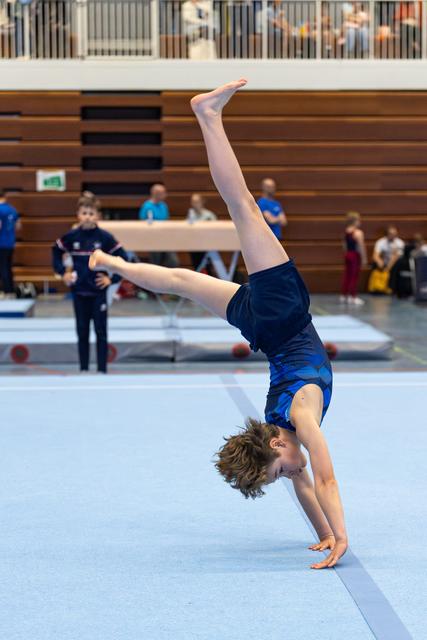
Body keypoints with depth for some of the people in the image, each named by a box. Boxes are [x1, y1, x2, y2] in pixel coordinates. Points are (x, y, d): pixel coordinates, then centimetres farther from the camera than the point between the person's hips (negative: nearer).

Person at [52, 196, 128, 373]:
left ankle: (102, 369, 9)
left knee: (100, 332, 3)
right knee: (82, 332, 10)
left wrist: (112, 279, -9)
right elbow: (56, 252, 14)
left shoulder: (104, 237, -9)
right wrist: (62, 272, 5)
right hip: (79, 292, 2)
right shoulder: (71, 237, -2)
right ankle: (83, 369, 18)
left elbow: (123, 259, -6)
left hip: (98, 291, -2)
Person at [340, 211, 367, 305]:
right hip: (355, 255, -7)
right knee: (354, 276, -3)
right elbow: (361, 247, -17)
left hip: (347, 254, 7)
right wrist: (364, 258, -12)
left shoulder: (346, 231, 7)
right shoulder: (358, 233, -16)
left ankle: (344, 295, 16)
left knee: (347, 275, 12)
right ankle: (353, 297, -2)